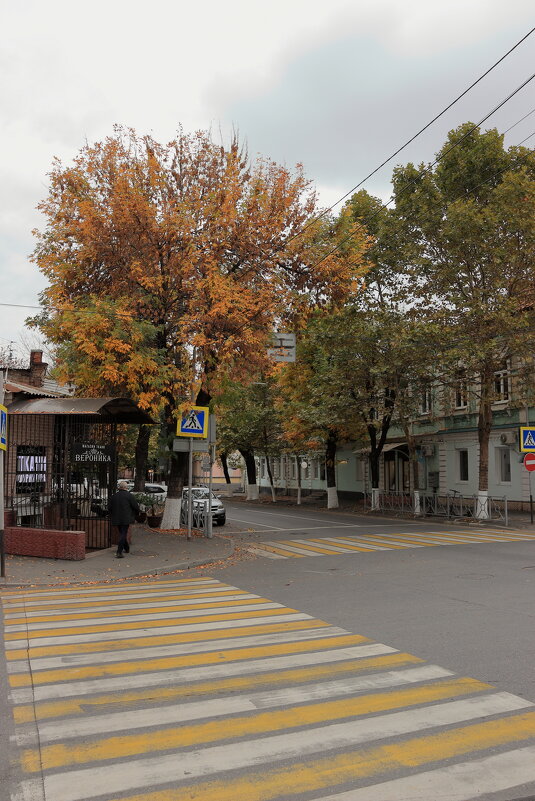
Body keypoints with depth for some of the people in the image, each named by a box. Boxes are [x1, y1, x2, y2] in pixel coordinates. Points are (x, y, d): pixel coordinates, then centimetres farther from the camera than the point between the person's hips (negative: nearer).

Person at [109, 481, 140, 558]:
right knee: (123, 534, -4)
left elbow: (110, 508, 13)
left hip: (116, 519, 5)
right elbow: (136, 506, -7)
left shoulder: (113, 496, 7)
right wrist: (136, 513, 13)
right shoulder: (129, 495, -8)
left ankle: (127, 548, 35)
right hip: (126, 519, -5)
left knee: (122, 533, 20)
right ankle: (119, 552, -13)